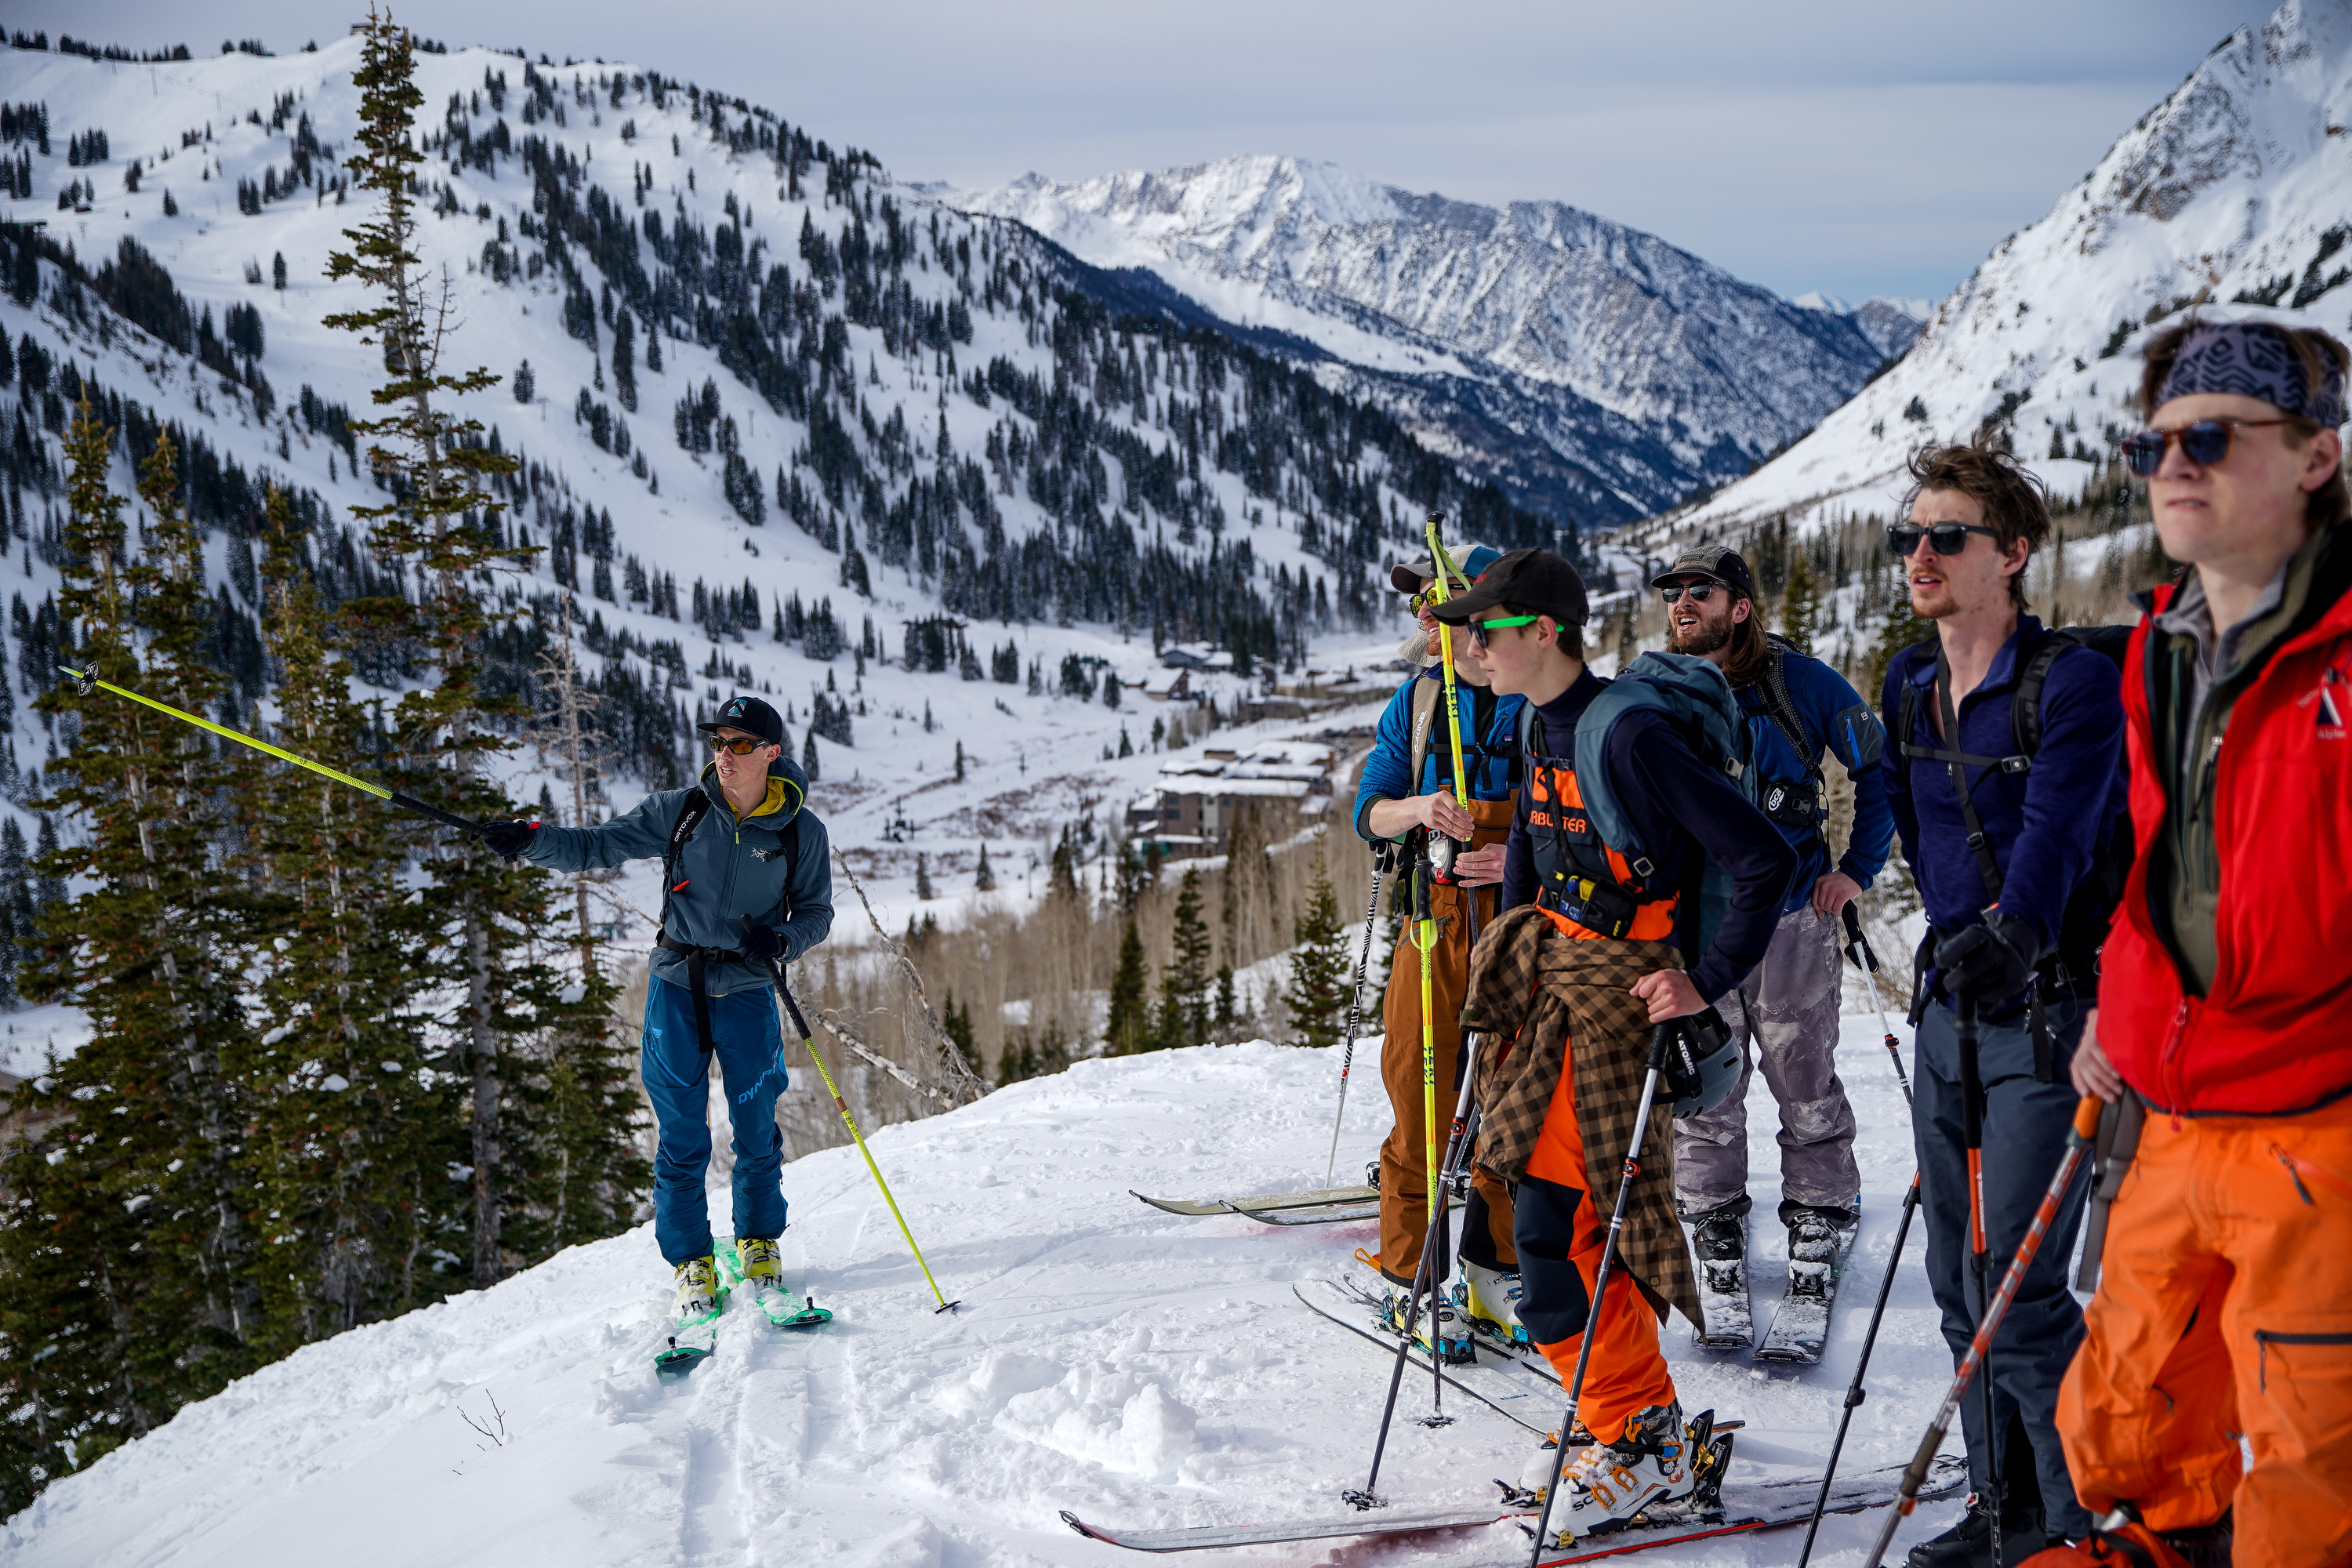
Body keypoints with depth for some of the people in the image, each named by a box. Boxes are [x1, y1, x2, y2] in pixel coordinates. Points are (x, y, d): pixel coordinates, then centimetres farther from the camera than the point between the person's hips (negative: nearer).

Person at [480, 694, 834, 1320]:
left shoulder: (801, 831, -5)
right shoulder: (679, 811, -4)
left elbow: (817, 913, 4)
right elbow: (596, 846, -3)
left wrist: (783, 939, -17)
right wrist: (534, 840, -20)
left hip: (747, 993, 0)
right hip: (677, 986, 0)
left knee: (756, 1132, 5)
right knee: (682, 1138, 2)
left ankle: (759, 1243, 27)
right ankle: (691, 1262, 15)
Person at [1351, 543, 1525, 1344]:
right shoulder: (1418, 700, 7)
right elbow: (1369, 808, 6)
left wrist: (1522, 857, -16)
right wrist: (1418, 809, -15)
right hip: (1438, 914, 1)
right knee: (1419, 1094, 0)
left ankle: (1494, 1271, 19)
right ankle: (1410, 1277, 10)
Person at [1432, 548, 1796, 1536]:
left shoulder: (1630, 734, -20)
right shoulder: (1544, 725, 9)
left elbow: (1764, 860, -21)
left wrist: (1709, 983, -18)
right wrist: (1512, 958, 19)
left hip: (1621, 995, -9)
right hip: (1556, 987, 9)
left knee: (1553, 1231, -8)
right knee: (1580, 1223, 10)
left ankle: (1643, 1448, 5)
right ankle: (1643, 1422, 23)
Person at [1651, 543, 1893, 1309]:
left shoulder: (1799, 683, -5)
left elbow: (1880, 768, 5)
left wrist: (1855, 869, 1)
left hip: (1791, 917, -2)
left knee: (1805, 1082, 5)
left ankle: (1817, 1228, 19)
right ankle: (1715, 1235, 19)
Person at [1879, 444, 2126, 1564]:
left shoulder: (2073, 681, -12)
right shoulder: (1907, 688, 10)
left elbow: (2056, 831, -25)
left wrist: (2006, 929, -37)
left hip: (2048, 1009, -7)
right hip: (1948, 1006, 7)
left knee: (2016, 1290, -9)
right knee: (1961, 1286, 11)